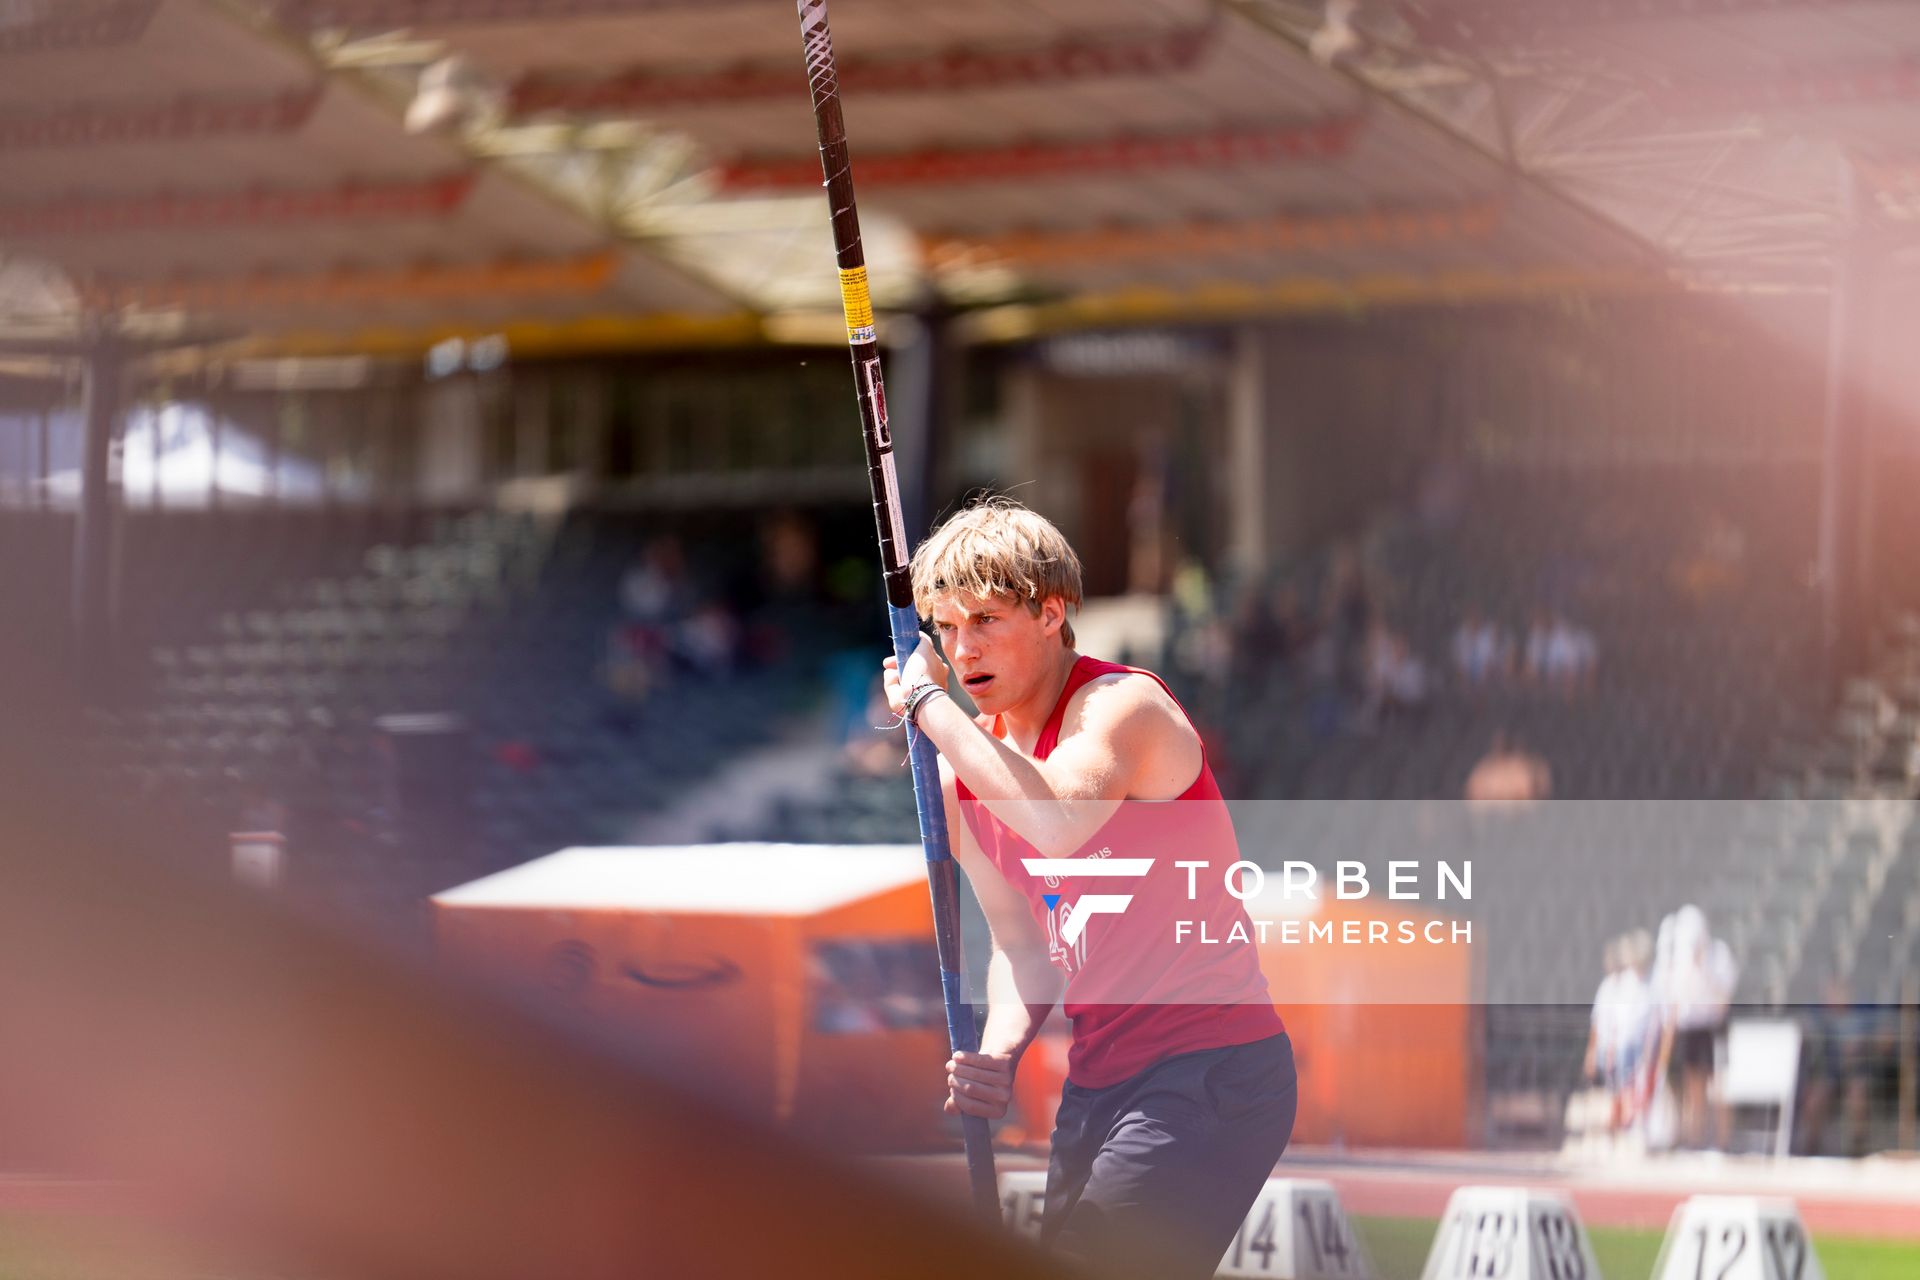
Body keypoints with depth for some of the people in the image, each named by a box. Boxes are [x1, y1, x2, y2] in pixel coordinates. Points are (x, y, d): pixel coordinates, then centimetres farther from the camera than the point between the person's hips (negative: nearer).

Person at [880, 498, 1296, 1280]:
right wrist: (999, 1054, -5)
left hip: (1210, 1069, -9)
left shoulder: (1122, 703, -13)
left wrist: (929, 702, -25)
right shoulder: (963, 777, 10)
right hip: (1099, 1081, 9)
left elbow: (1059, 820, -36)